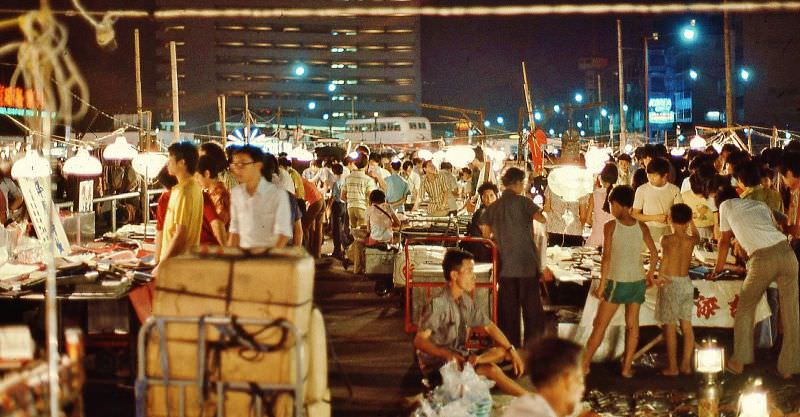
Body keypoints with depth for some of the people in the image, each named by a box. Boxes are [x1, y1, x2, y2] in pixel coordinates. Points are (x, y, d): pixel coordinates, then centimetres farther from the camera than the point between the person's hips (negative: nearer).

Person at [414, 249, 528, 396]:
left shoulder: (465, 300, 6)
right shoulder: (437, 304, -20)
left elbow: (488, 326, 12)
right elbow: (419, 341, -26)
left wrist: (512, 351, 3)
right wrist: (447, 354, -40)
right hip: (437, 365, -9)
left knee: (503, 351, -1)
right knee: (492, 370, -24)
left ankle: (471, 362, -19)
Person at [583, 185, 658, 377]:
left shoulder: (611, 226, -9)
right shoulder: (641, 226, 2)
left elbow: (606, 257, -14)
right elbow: (654, 254, 5)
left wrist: (602, 285, -11)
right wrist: (650, 274, 21)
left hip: (617, 281, -4)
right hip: (637, 281, 4)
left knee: (600, 325, 4)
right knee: (632, 325, 10)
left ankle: (584, 364, 8)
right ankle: (627, 367, 12)